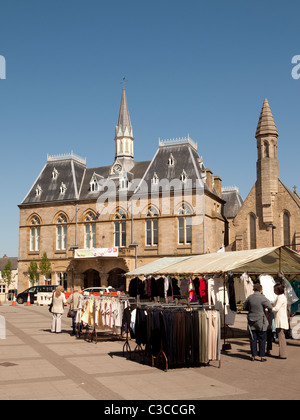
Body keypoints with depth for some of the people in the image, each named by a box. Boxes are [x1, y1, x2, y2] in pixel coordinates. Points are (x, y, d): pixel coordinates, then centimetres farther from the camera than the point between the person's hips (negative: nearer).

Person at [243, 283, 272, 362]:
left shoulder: (249, 298, 0)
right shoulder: (262, 298, -13)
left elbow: (245, 307, 11)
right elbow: (270, 306, -19)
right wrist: (269, 310, 2)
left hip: (251, 321, 4)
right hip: (261, 322, -4)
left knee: (253, 339, 9)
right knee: (262, 340, 6)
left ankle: (253, 356, 14)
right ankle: (262, 357, 9)